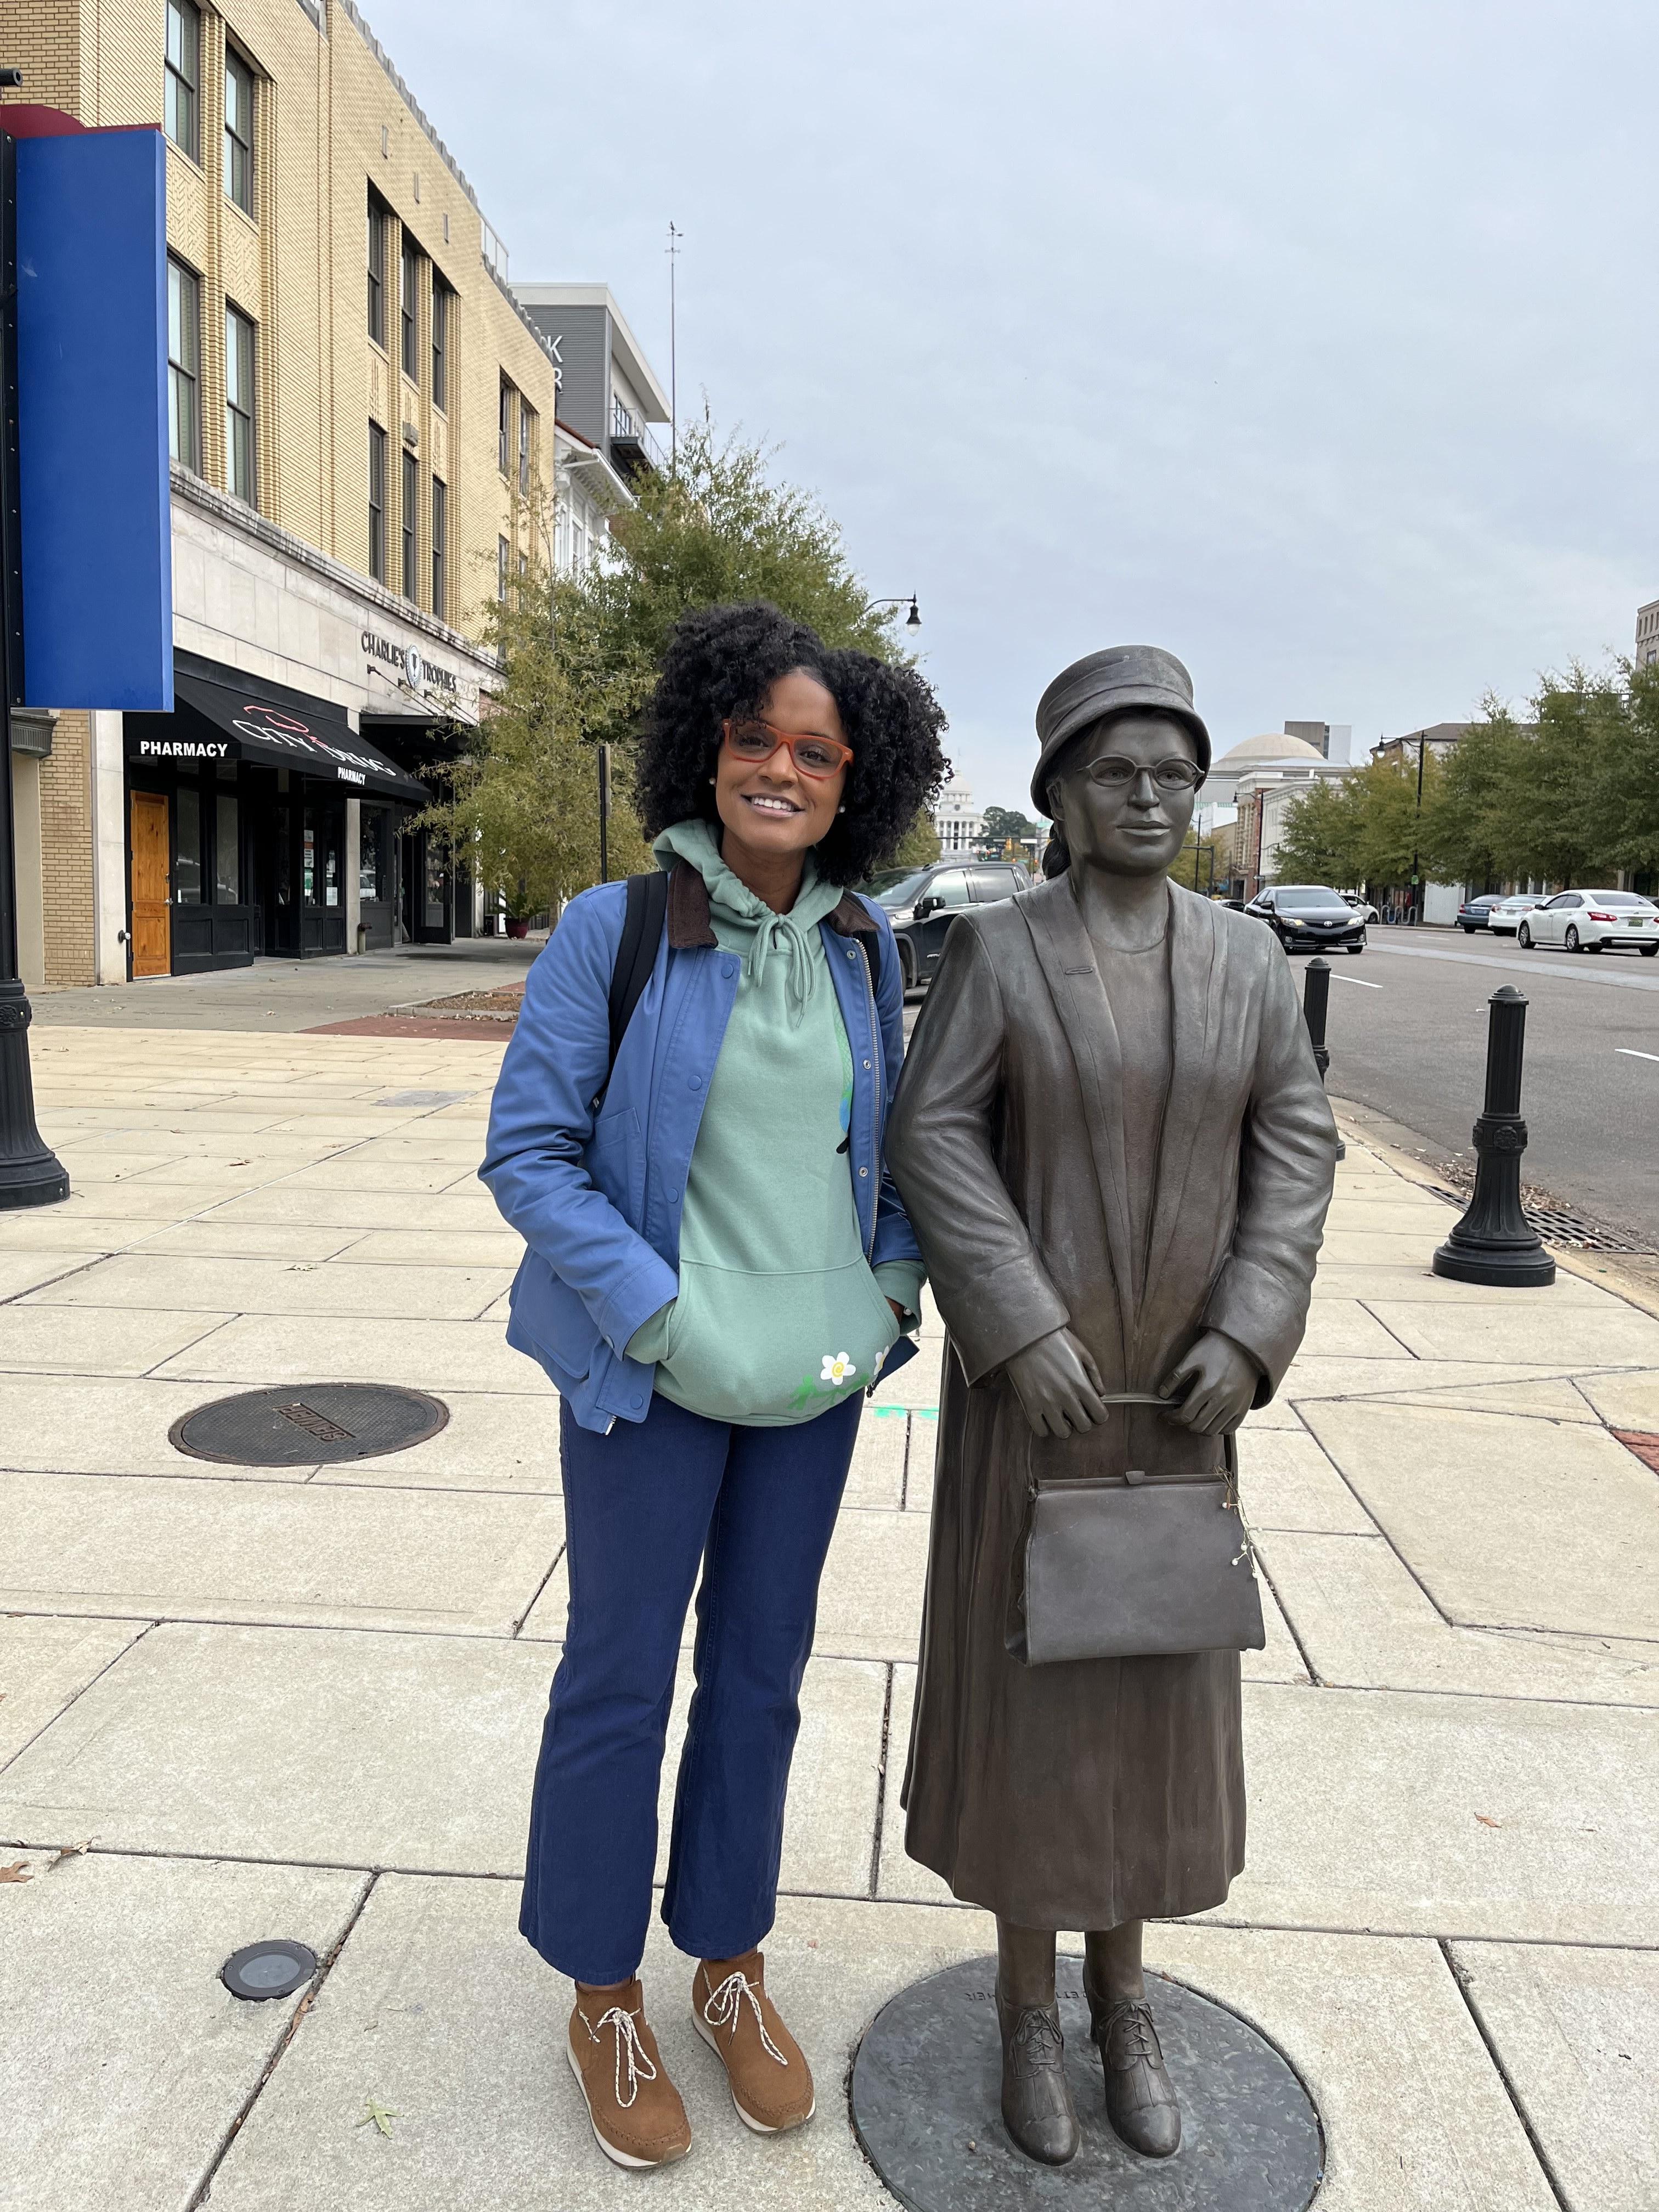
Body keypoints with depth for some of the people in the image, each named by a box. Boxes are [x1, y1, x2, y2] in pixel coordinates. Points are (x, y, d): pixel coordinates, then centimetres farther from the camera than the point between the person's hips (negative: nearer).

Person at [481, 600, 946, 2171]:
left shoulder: (862, 946, 2)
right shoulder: (613, 931, -12)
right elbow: (527, 1151, -12)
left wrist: (892, 1287, -2)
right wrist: (669, 1319, -19)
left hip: (818, 1364, 4)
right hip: (651, 1368, -4)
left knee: (761, 1670, 16)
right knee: (620, 1676, 10)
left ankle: (729, 1960, 38)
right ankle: (602, 1995, 32)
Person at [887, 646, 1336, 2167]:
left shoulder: (1244, 956, 1)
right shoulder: (995, 949, -8)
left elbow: (1294, 1148, 0)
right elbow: (935, 1141, -12)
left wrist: (1248, 1337, -12)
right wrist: (1022, 1333, -21)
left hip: (1176, 1386, 3)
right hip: (1028, 1374, -3)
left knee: (1153, 1682, 12)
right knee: (1026, 1681, 7)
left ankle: (1121, 1997, 34)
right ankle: (1027, 2005, 29)